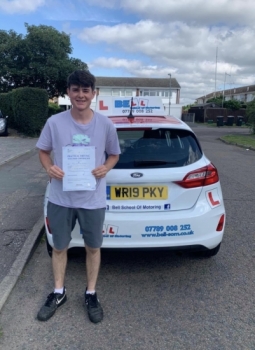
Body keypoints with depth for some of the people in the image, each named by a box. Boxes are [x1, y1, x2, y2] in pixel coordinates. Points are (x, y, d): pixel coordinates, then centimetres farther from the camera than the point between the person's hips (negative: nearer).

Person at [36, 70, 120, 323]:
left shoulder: (105, 125, -6)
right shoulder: (55, 122, -6)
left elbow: (114, 154, 7)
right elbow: (43, 151, 7)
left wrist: (105, 168, -13)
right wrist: (49, 168, -13)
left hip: (93, 200, 0)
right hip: (60, 198, 1)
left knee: (93, 247, 14)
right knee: (59, 247, 16)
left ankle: (91, 294, 37)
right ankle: (58, 293, 40)